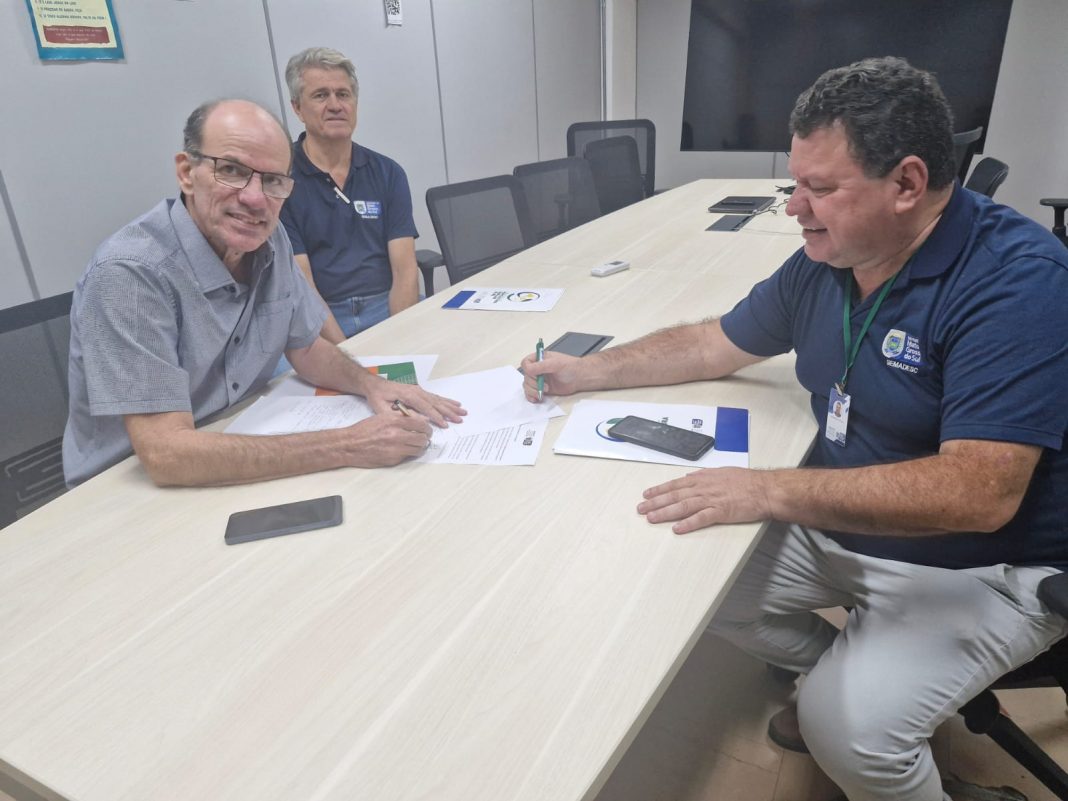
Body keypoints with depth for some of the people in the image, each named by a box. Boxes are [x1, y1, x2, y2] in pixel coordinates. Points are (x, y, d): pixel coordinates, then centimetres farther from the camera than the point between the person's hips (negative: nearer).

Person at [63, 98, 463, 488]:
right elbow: (166, 453, -29)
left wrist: (371, 384, -12)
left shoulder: (268, 240, -5)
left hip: (244, 468, 6)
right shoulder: (129, 273, -24)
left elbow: (305, 348, 8)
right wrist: (349, 447, -31)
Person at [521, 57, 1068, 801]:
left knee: (847, 727, -24)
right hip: (842, 520, 7)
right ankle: (839, 675, 25)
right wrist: (587, 371, 2)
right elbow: (716, 343, 8)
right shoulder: (824, 261, -4)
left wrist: (772, 492, -36)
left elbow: (978, 494, -34)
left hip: (981, 567, -6)